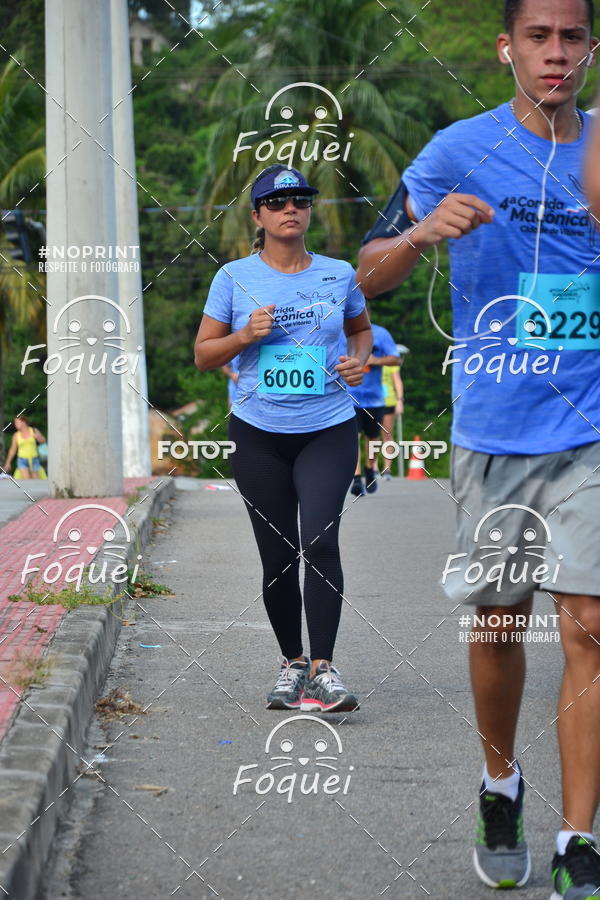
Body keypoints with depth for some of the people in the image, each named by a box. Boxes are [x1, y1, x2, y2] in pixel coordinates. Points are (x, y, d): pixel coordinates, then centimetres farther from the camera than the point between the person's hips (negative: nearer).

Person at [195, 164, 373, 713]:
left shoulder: (338, 275, 5)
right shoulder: (235, 278, 2)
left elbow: (361, 327, 24)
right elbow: (203, 354, 6)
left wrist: (360, 359, 2)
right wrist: (246, 336, -12)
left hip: (328, 430, -1)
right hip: (259, 434, 1)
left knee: (319, 541, -19)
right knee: (277, 559, 4)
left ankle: (323, 668, -18)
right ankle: (292, 664, 22)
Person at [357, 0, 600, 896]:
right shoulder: (461, 151, -1)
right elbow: (369, 274, -2)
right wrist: (425, 233, -23)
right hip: (492, 434, 0)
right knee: (500, 622, 9)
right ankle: (500, 784, 33)